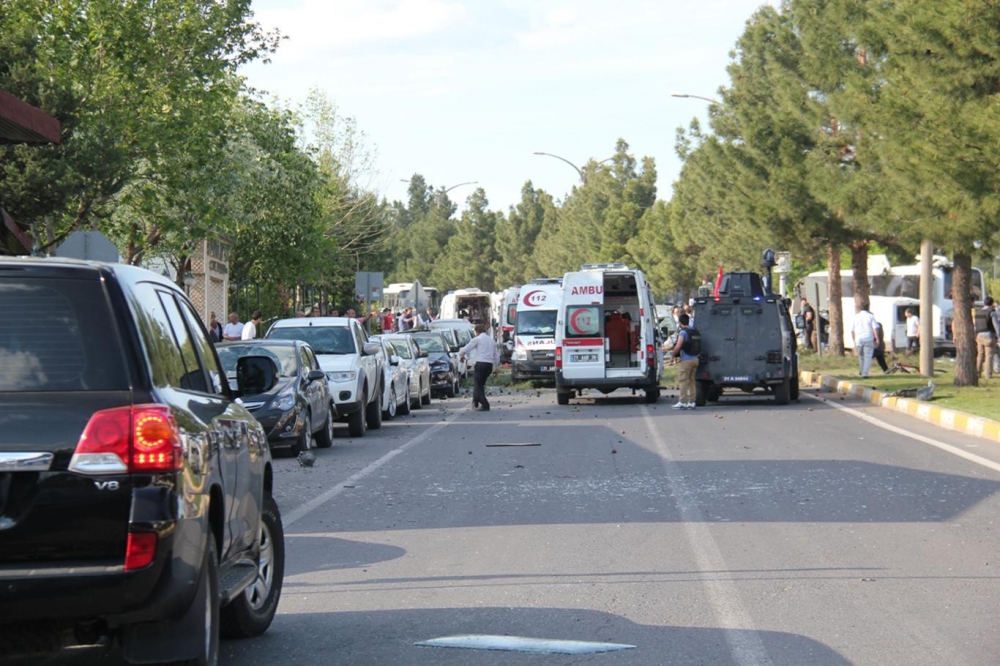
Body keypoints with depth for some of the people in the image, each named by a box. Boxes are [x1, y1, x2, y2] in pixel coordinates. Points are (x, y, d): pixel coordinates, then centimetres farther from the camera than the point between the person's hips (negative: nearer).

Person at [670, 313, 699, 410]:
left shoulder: (683, 332, -14)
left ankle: (682, 402, -4)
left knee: (683, 381, -3)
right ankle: (691, 402, 12)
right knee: (691, 381, 12)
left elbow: (678, 346, -22)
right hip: (695, 359, 8)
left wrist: (673, 354, -4)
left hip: (686, 360, -8)